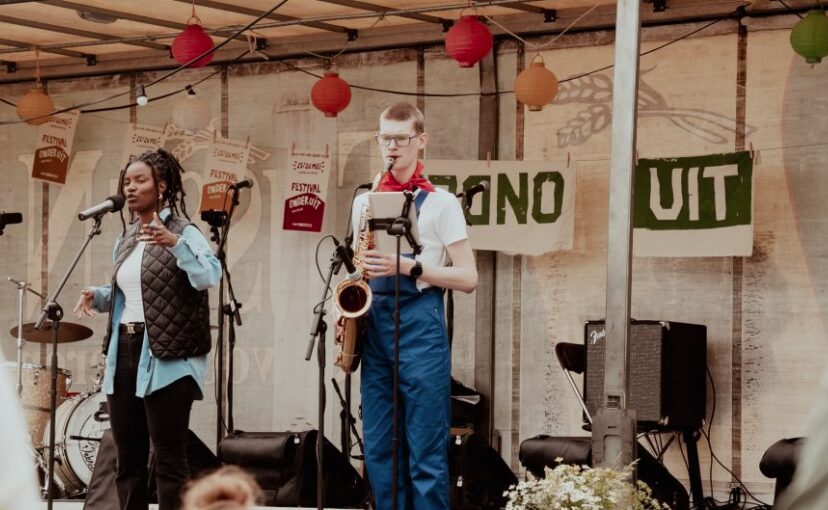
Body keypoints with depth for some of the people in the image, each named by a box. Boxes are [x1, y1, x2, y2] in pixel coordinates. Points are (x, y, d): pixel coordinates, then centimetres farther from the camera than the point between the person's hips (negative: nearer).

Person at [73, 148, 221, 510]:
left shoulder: (183, 232, -6)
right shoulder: (125, 240, 16)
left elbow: (210, 277, -21)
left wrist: (174, 244, -32)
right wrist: (96, 295, 6)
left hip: (166, 358, -8)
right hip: (124, 352, 8)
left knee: (169, 459, -6)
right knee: (128, 458, 10)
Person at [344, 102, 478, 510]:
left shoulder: (440, 203, -1)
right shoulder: (364, 201, 14)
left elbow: (467, 278, -4)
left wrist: (409, 266, -16)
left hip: (420, 325, -5)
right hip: (374, 326, 5)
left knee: (425, 452, -6)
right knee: (379, 450, 6)